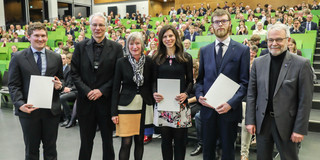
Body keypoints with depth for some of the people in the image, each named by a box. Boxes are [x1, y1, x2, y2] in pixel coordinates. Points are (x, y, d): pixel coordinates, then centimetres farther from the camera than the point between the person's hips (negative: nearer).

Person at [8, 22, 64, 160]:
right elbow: (13, 85, -2)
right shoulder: (18, 58, -1)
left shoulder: (56, 58, 6)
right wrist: (20, 104, -16)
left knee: (51, 148, 13)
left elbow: (61, 80, 14)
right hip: (29, 110, -2)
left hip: (52, 110, 2)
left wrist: (60, 85, -9)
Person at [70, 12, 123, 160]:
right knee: (86, 140, 14)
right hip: (86, 100, 1)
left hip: (106, 101, -1)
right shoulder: (80, 47, 4)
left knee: (107, 139, 14)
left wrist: (102, 91, -12)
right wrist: (87, 91, -10)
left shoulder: (116, 48, -1)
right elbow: (74, 73, 2)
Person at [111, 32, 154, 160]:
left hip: (143, 106, 2)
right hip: (126, 106, -2)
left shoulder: (149, 61, 1)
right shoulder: (121, 62, -3)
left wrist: (153, 103, 3)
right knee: (126, 143, -2)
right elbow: (116, 88, -1)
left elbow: (152, 84, 8)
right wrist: (114, 112, -4)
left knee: (140, 140, 12)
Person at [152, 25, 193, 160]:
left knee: (180, 139, 4)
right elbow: (153, 80, 9)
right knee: (166, 139, 9)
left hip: (181, 104, -1)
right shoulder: (157, 59, 9)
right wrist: (154, 93, -11)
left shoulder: (186, 58, 5)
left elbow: (190, 81, 6)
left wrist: (185, 94, -13)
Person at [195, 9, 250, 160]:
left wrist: (231, 103, -17)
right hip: (207, 108, 3)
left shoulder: (242, 50, -2)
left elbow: (245, 82, -5)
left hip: (229, 109, -2)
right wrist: (199, 95, -5)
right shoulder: (204, 50, 9)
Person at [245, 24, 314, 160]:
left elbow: (305, 100, -7)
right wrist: (250, 120, 0)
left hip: (286, 123, -3)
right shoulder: (258, 63, 3)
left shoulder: (302, 64, -7)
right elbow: (251, 94, 4)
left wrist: (300, 129, -9)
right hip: (262, 122, 3)